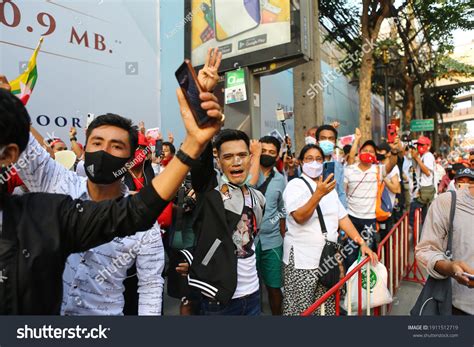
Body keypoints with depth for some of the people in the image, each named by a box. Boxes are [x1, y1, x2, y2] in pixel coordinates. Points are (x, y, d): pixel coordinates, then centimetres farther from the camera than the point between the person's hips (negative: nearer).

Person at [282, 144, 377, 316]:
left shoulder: (328, 187, 14)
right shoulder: (295, 185, -9)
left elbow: (343, 217, 12)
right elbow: (299, 217, -23)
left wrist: (362, 243, 3)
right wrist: (318, 194, -36)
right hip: (303, 259, -6)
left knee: (327, 307, 12)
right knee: (301, 309, 2)